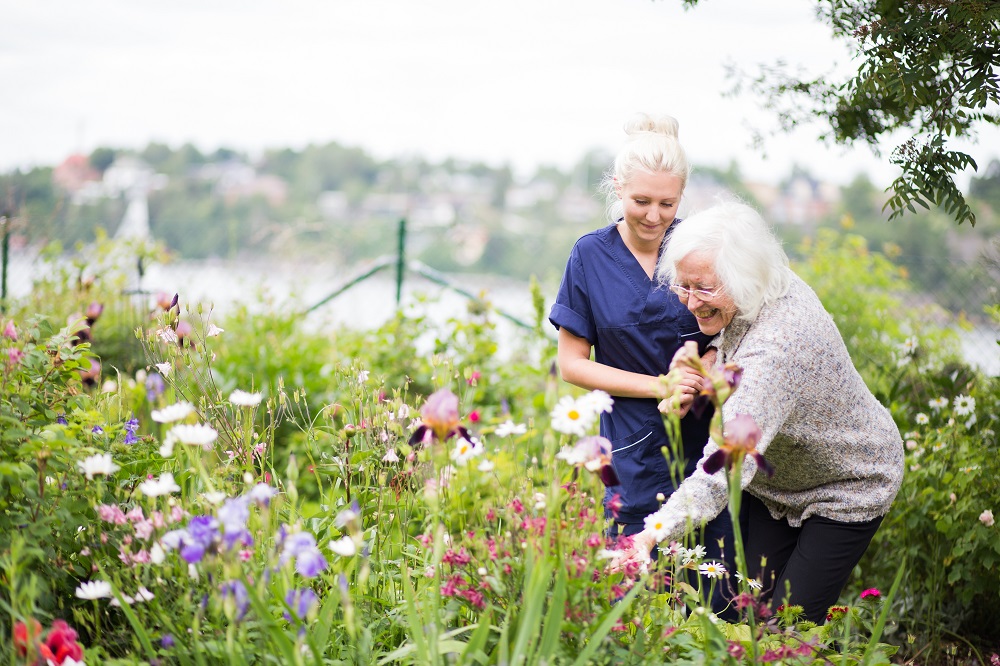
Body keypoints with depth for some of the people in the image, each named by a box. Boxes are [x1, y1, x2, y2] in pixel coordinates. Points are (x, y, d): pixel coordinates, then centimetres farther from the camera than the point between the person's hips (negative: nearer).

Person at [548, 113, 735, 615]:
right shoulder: (592, 255, -1)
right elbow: (573, 363, 1)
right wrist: (659, 386, -10)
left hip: (708, 436, 1)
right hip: (636, 446, 0)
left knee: (715, 595, -1)